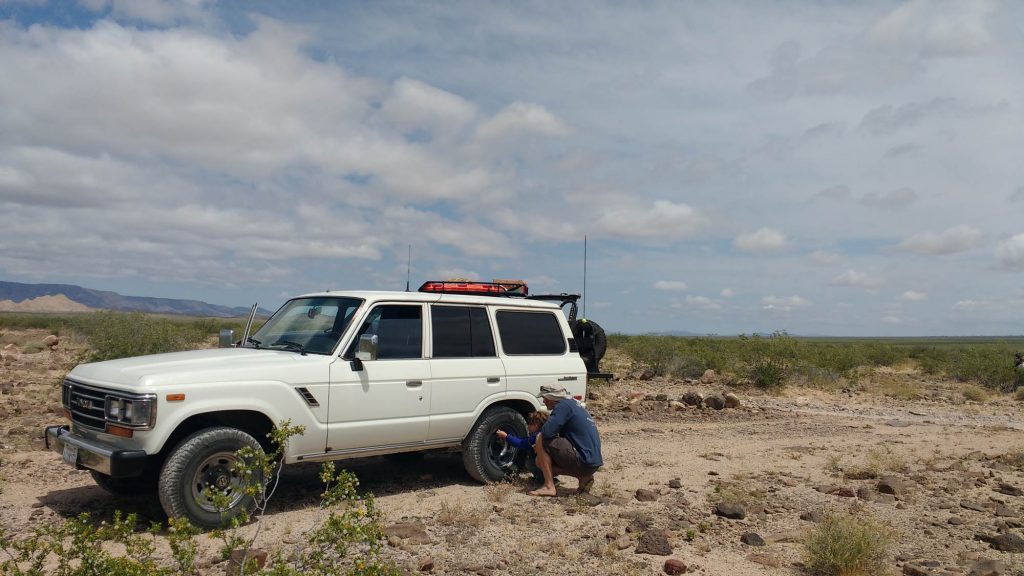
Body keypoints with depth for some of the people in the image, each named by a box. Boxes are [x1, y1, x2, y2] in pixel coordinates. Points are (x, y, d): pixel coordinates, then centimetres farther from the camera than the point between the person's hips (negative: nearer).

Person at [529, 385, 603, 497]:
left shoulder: (564, 405, -12)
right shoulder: (573, 404, 18)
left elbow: (547, 432, -24)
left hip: (583, 461, -10)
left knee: (541, 439, -10)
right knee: (541, 461, 17)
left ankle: (549, 487, -9)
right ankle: (584, 477, 10)